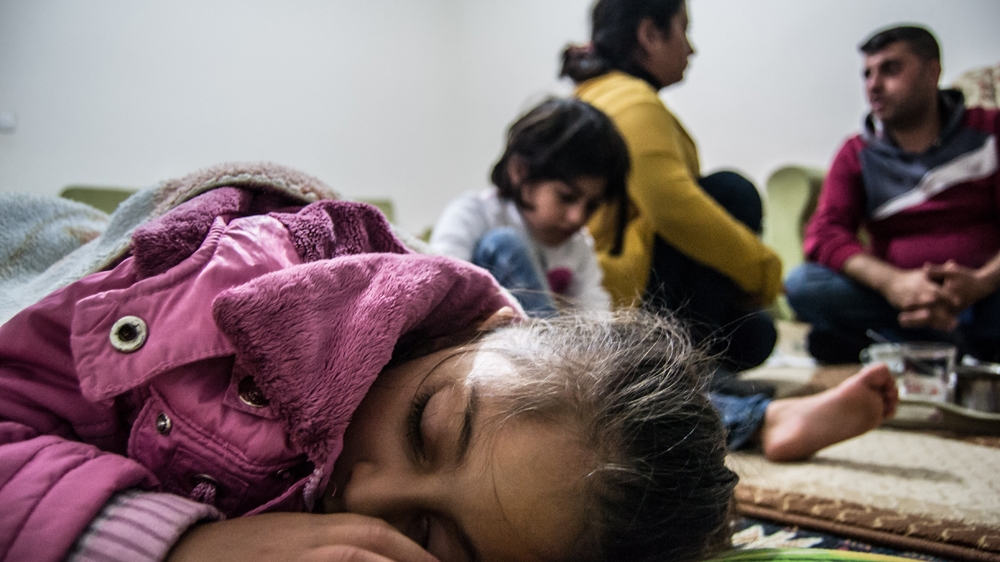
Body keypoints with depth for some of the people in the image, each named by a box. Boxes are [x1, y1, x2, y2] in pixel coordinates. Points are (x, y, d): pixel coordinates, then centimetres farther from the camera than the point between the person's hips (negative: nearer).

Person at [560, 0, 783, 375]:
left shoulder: (591, 98, 19)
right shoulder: (633, 102, -14)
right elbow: (673, 207, -26)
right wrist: (764, 269, -15)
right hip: (624, 289, -11)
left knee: (751, 336, 20)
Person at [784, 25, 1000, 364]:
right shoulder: (857, 155, 10)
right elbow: (824, 234, -7)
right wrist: (893, 282, -26)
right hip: (899, 295, 2)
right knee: (802, 285, -27)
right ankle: (966, 351, -24)